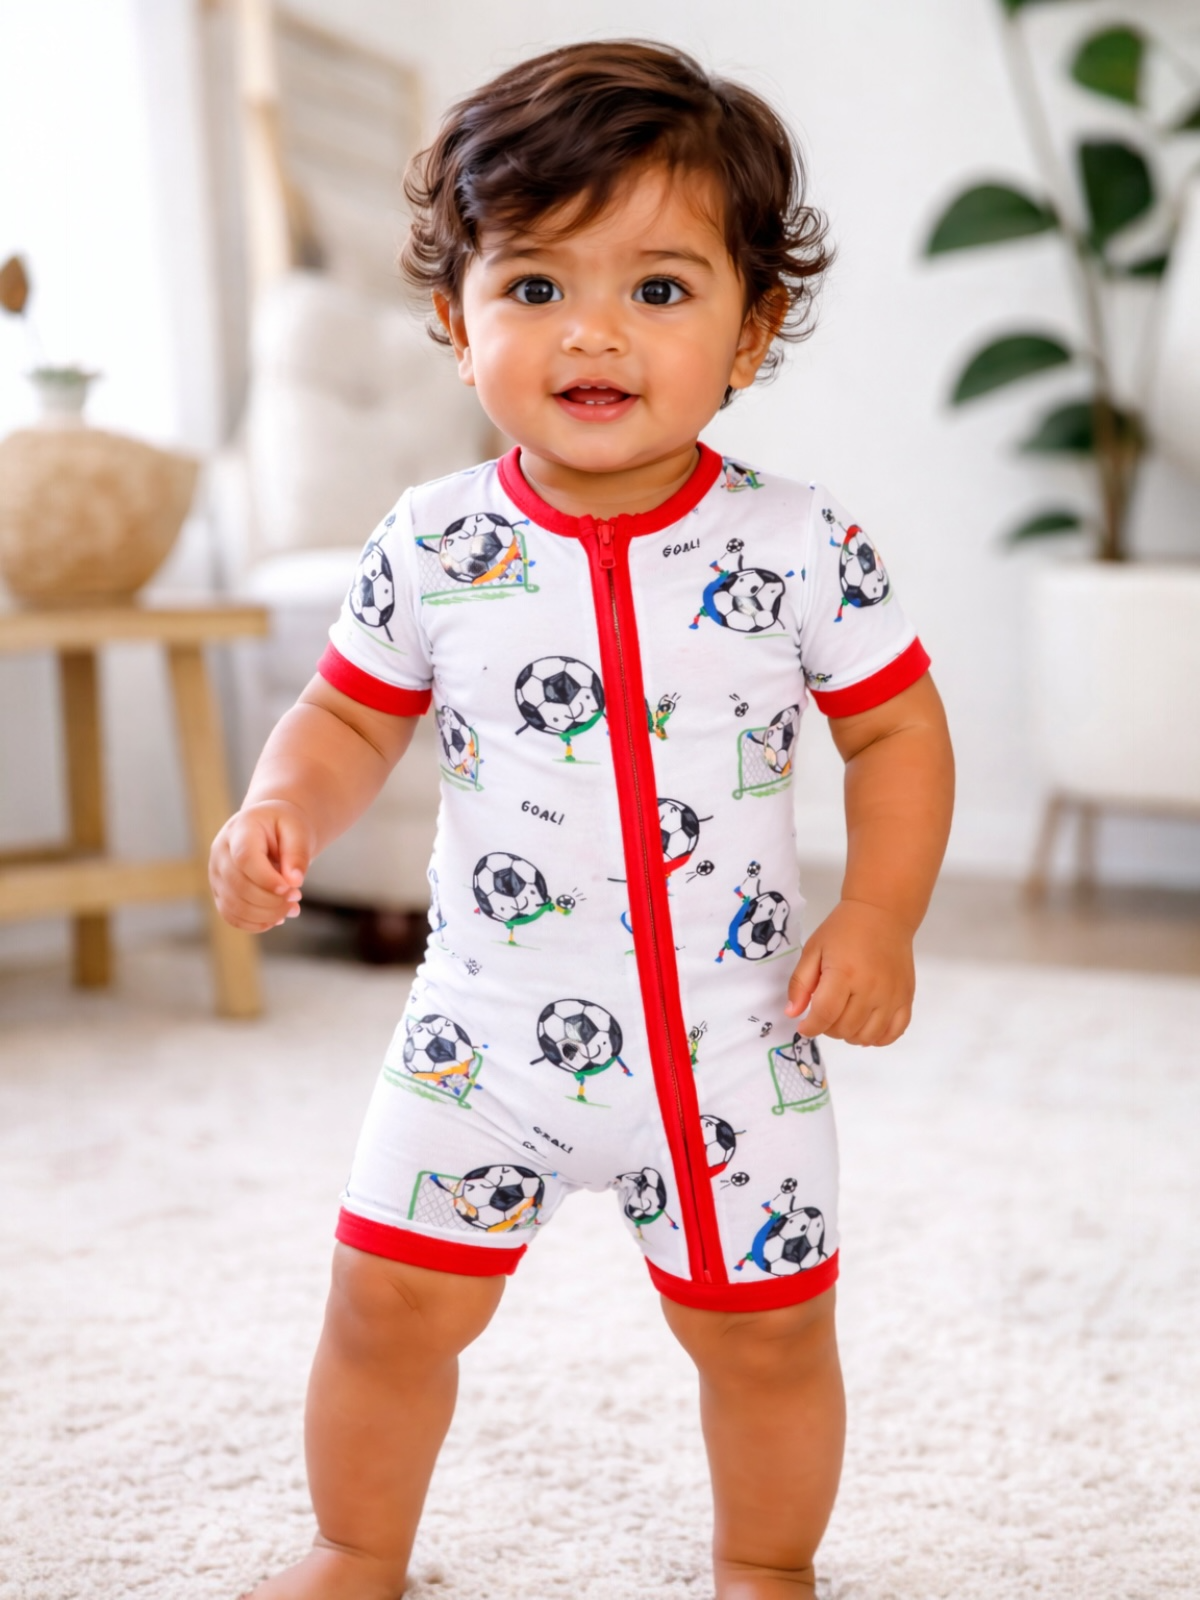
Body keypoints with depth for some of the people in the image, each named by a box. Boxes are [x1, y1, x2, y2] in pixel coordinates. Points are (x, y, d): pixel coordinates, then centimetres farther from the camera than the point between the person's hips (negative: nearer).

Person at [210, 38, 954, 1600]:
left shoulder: (804, 547, -11)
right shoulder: (433, 546, -7)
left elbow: (896, 725, -2)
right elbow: (353, 713, 5)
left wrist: (879, 914, -12)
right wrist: (283, 811, -14)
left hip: (734, 1040, -1)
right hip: (487, 1034, 1)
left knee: (768, 1333, 12)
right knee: (392, 1301, 10)